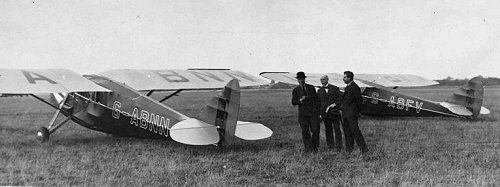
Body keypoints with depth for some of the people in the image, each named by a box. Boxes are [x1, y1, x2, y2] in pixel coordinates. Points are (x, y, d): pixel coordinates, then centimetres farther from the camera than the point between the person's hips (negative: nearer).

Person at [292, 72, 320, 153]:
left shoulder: (311, 88, 11)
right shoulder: (295, 90, 8)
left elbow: (317, 99, 13)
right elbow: (293, 102, 0)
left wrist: (317, 110, 2)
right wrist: (301, 100, -18)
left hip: (313, 112, 1)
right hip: (303, 114, -1)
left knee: (315, 130, -4)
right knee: (305, 131, -2)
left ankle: (314, 147, 13)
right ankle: (308, 148, 7)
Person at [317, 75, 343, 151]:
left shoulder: (335, 88, 5)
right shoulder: (320, 90, 12)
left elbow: (339, 100, 4)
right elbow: (318, 103, 12)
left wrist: (335, 104, -15)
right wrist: (319, 113, 5)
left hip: (334, 112, -2)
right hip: (325, 113, 2)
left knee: (337, 129, -2)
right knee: (328, 130, 4)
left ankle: (338, 147, 2)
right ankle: (330, 146, 11)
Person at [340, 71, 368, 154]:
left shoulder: (355, 87, -12)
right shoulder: (347, 87, 17)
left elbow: (359, 100, -11)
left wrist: (358, 111, -2)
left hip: (352, 114, -9)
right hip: (345, 114, 9)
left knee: (355, 131, -11)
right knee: (347, 132, 12)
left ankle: (364, 148, -7)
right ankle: (349, 149, 19)